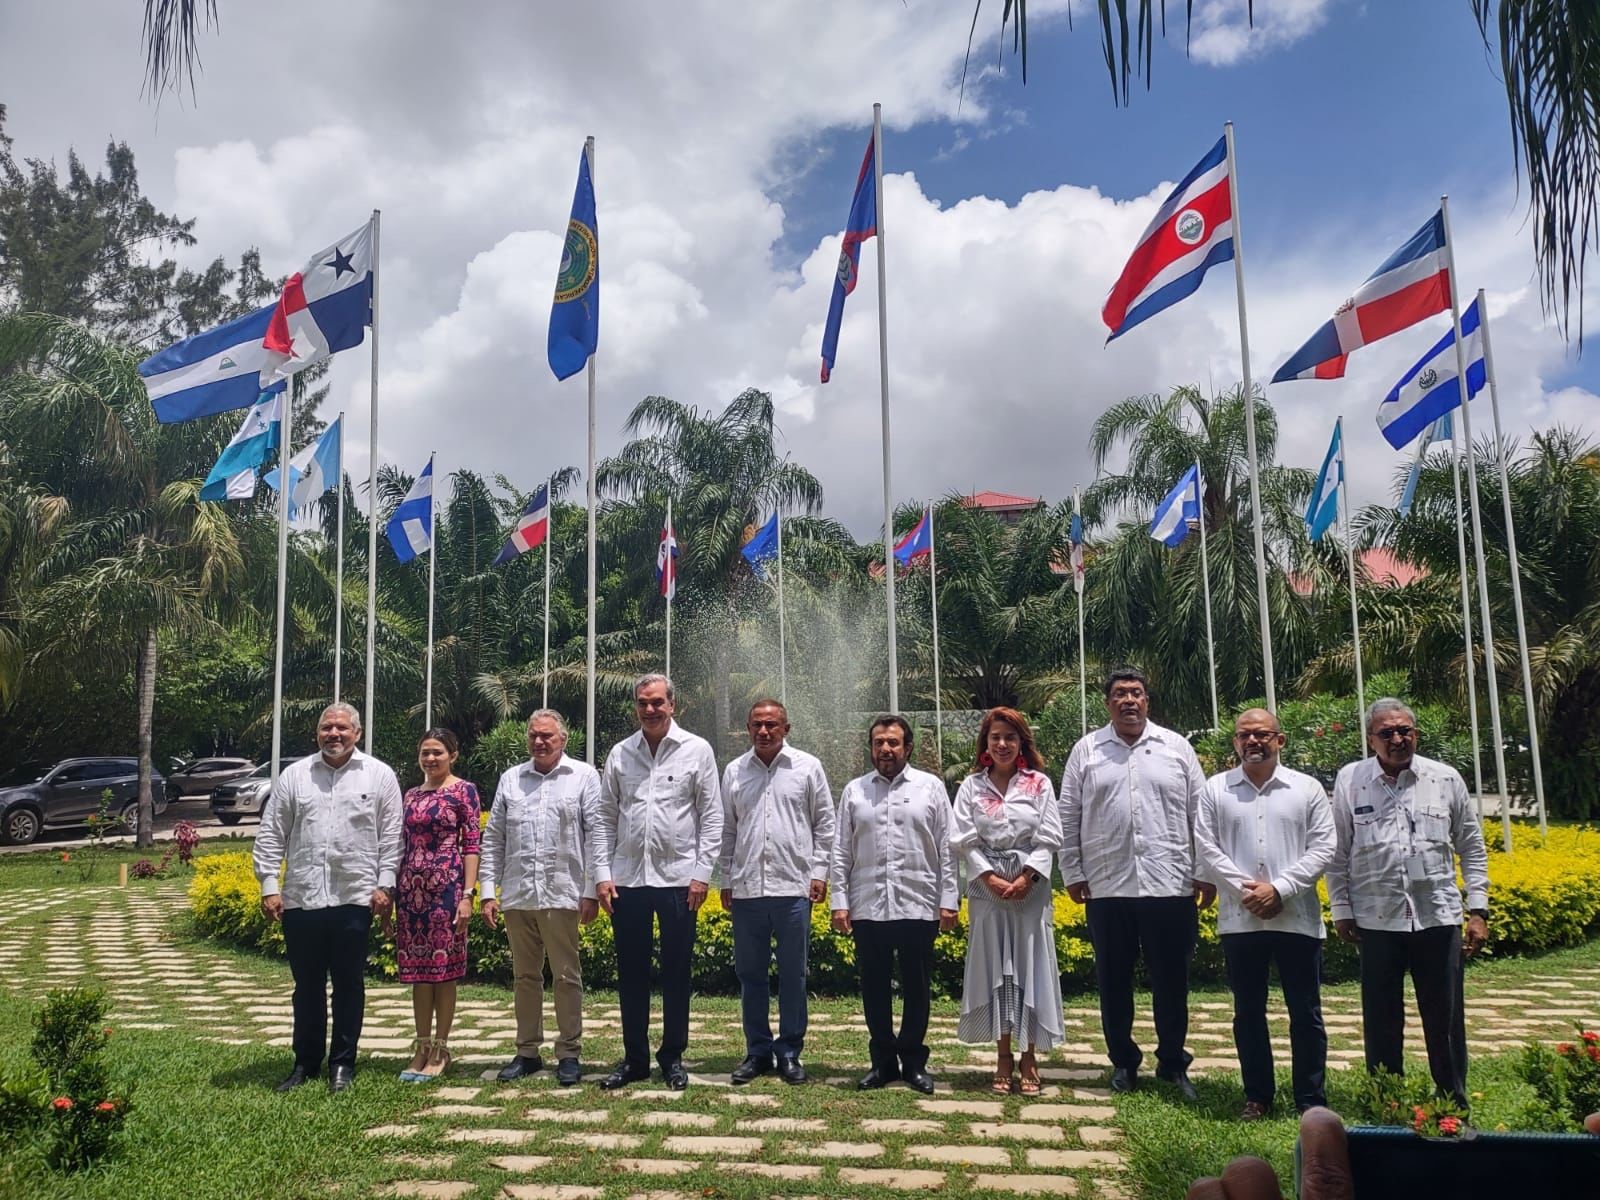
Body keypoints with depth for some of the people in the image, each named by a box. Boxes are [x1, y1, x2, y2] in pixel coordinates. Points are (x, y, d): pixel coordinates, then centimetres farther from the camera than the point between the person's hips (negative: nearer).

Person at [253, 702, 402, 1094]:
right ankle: (305, 1063, 23)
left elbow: (391, 836, 2)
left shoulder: (379, 776, 3)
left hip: (354, 899, -2)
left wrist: (385, 885, -4)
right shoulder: (293, 776, 7)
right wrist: (269, 886, 1)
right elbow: (271, 834, 7)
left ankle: (343, 1064, 18)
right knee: (307, 985, 11)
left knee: (348, 985, 7)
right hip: (301, 899, 2)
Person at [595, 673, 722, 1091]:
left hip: (678, 879, -2)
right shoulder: (620, 754, 6)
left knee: (676, 973, 6)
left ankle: (673, 1057, 20)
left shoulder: (697, 750, -1)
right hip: (628, 879, 2)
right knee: (631, 973, 9)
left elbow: (712, 817, -1)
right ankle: (634, 1058, 21)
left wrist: (702, 874, -7)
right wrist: (602, 876, 2)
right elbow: (606, 819, 9)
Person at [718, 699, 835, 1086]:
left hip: (793, 887, -2)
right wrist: (725, 880, 10)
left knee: (793, 975, 5)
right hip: (746, 889, 2)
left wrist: (819, 873, -2)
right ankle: (757, 1051, 21)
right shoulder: (734, 772, 9)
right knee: (750, 974, 9)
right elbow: (727, 830, 13)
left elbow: (825, 824, 4)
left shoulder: (807, 767, 2)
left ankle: (790, 1053, 16)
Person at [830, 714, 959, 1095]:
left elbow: (947, 849, 2)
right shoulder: (854, 791, 8)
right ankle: (882, 1060, 22)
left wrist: (949, 900, -2)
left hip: (918, 907, -1)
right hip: (868, 908, 2)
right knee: (874, 987, 8)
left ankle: (914, 1060, 21)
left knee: (917, 988, 7)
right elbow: (841, 852, 7)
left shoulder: (931, 787, 3)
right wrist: (839, 902, 1)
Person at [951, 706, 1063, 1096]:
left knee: (1030, 965, 0)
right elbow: (964, 840, -1)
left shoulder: (1039, 784, 4)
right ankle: (1003, 1055, 13)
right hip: (987, 886, 1)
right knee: (993, 965, 4)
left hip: (1031, 886, -1)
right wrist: (990, 878, -13)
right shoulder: (971, 786, 5)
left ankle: (1030, 1057, 9)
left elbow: (1049, 838, -2)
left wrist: (1026, 877, -13)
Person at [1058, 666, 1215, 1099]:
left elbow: (1200, 814, 7)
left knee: (1171, 981, 7)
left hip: (1169, 885, 0)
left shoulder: (1176, 748, 6)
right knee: (1114, 981, 9)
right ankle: (1123, 1061, 24)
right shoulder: (1086, 751, 6)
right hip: (1107, 888, 1)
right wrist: (1073, 874, 3)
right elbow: (1069, 819, 7)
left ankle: (1173, 1062, 23)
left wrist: (1205, 874, 3)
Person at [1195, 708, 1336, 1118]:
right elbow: (1206, 846, 2)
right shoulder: (1215, 789, 6)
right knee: (1248, 1012, 10)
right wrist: (1245, 888, -10)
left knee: (1306, 1014, 6)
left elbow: (1322, 848, -1)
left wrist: (1280, 889, -11)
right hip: (1239, 919, 1)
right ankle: (1257, 1096, 22)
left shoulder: (1307, 789, 4)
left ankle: (1311, 1100, 18)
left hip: (1296, 918, -1)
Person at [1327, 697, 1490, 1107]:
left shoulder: (1446, 779, 3)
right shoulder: (1350, 781, 1)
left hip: (1438, 916, 1)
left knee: (1446, 1019, 7)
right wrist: (1341, 909, 4)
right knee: (1380, 1020, 8)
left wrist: (1478, 909, 5)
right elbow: (1338, 852, 6)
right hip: (1377, 919, 0)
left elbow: (1471, 848, 10)